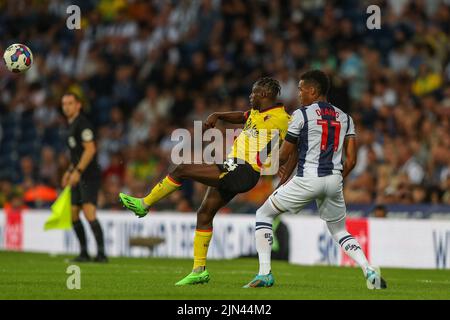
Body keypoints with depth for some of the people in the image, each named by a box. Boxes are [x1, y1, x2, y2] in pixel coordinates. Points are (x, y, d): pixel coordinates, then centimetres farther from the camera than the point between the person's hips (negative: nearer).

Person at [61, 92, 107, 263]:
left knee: (89, 214, -18)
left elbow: (90, 149, -19)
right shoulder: (72, 124, 18)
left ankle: (101, 253, -20)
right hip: (79, 178, 10)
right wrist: (69, 171, 23)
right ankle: (84, 253, 16)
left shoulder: (82, 124, -12)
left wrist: (78, 171, -22)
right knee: (73, 215, 10)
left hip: (89, 176, -10)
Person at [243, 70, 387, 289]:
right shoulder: (345, 118, 14)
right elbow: (351, 160, 8)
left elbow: (284, 156, 6)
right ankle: (369, 270, -1)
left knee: (263, 214, 12)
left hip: (308, 179, -5)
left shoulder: (301, 115, 0)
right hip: (334, 180, 5)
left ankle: (264, 273, 2)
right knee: (339, 231, 23)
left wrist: (283, 178, 25)